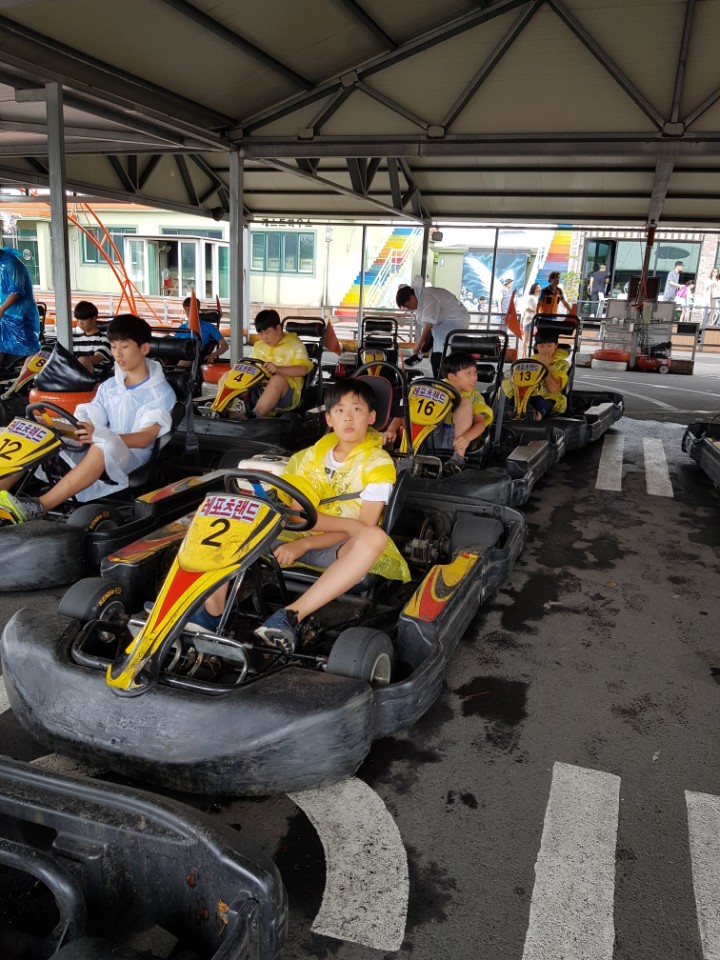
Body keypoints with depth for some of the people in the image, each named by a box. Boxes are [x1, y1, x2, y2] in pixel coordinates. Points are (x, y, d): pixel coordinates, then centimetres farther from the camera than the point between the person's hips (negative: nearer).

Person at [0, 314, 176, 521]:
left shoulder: (161, 392, -2)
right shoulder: (108, 387, 16)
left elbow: (145, 438, -15)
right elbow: (91, 425, 6)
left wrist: (98, 436, -31)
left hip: (133, 457, -6)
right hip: (96, 453, 6)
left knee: (104, 445, -39)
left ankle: (39, 507, -45)